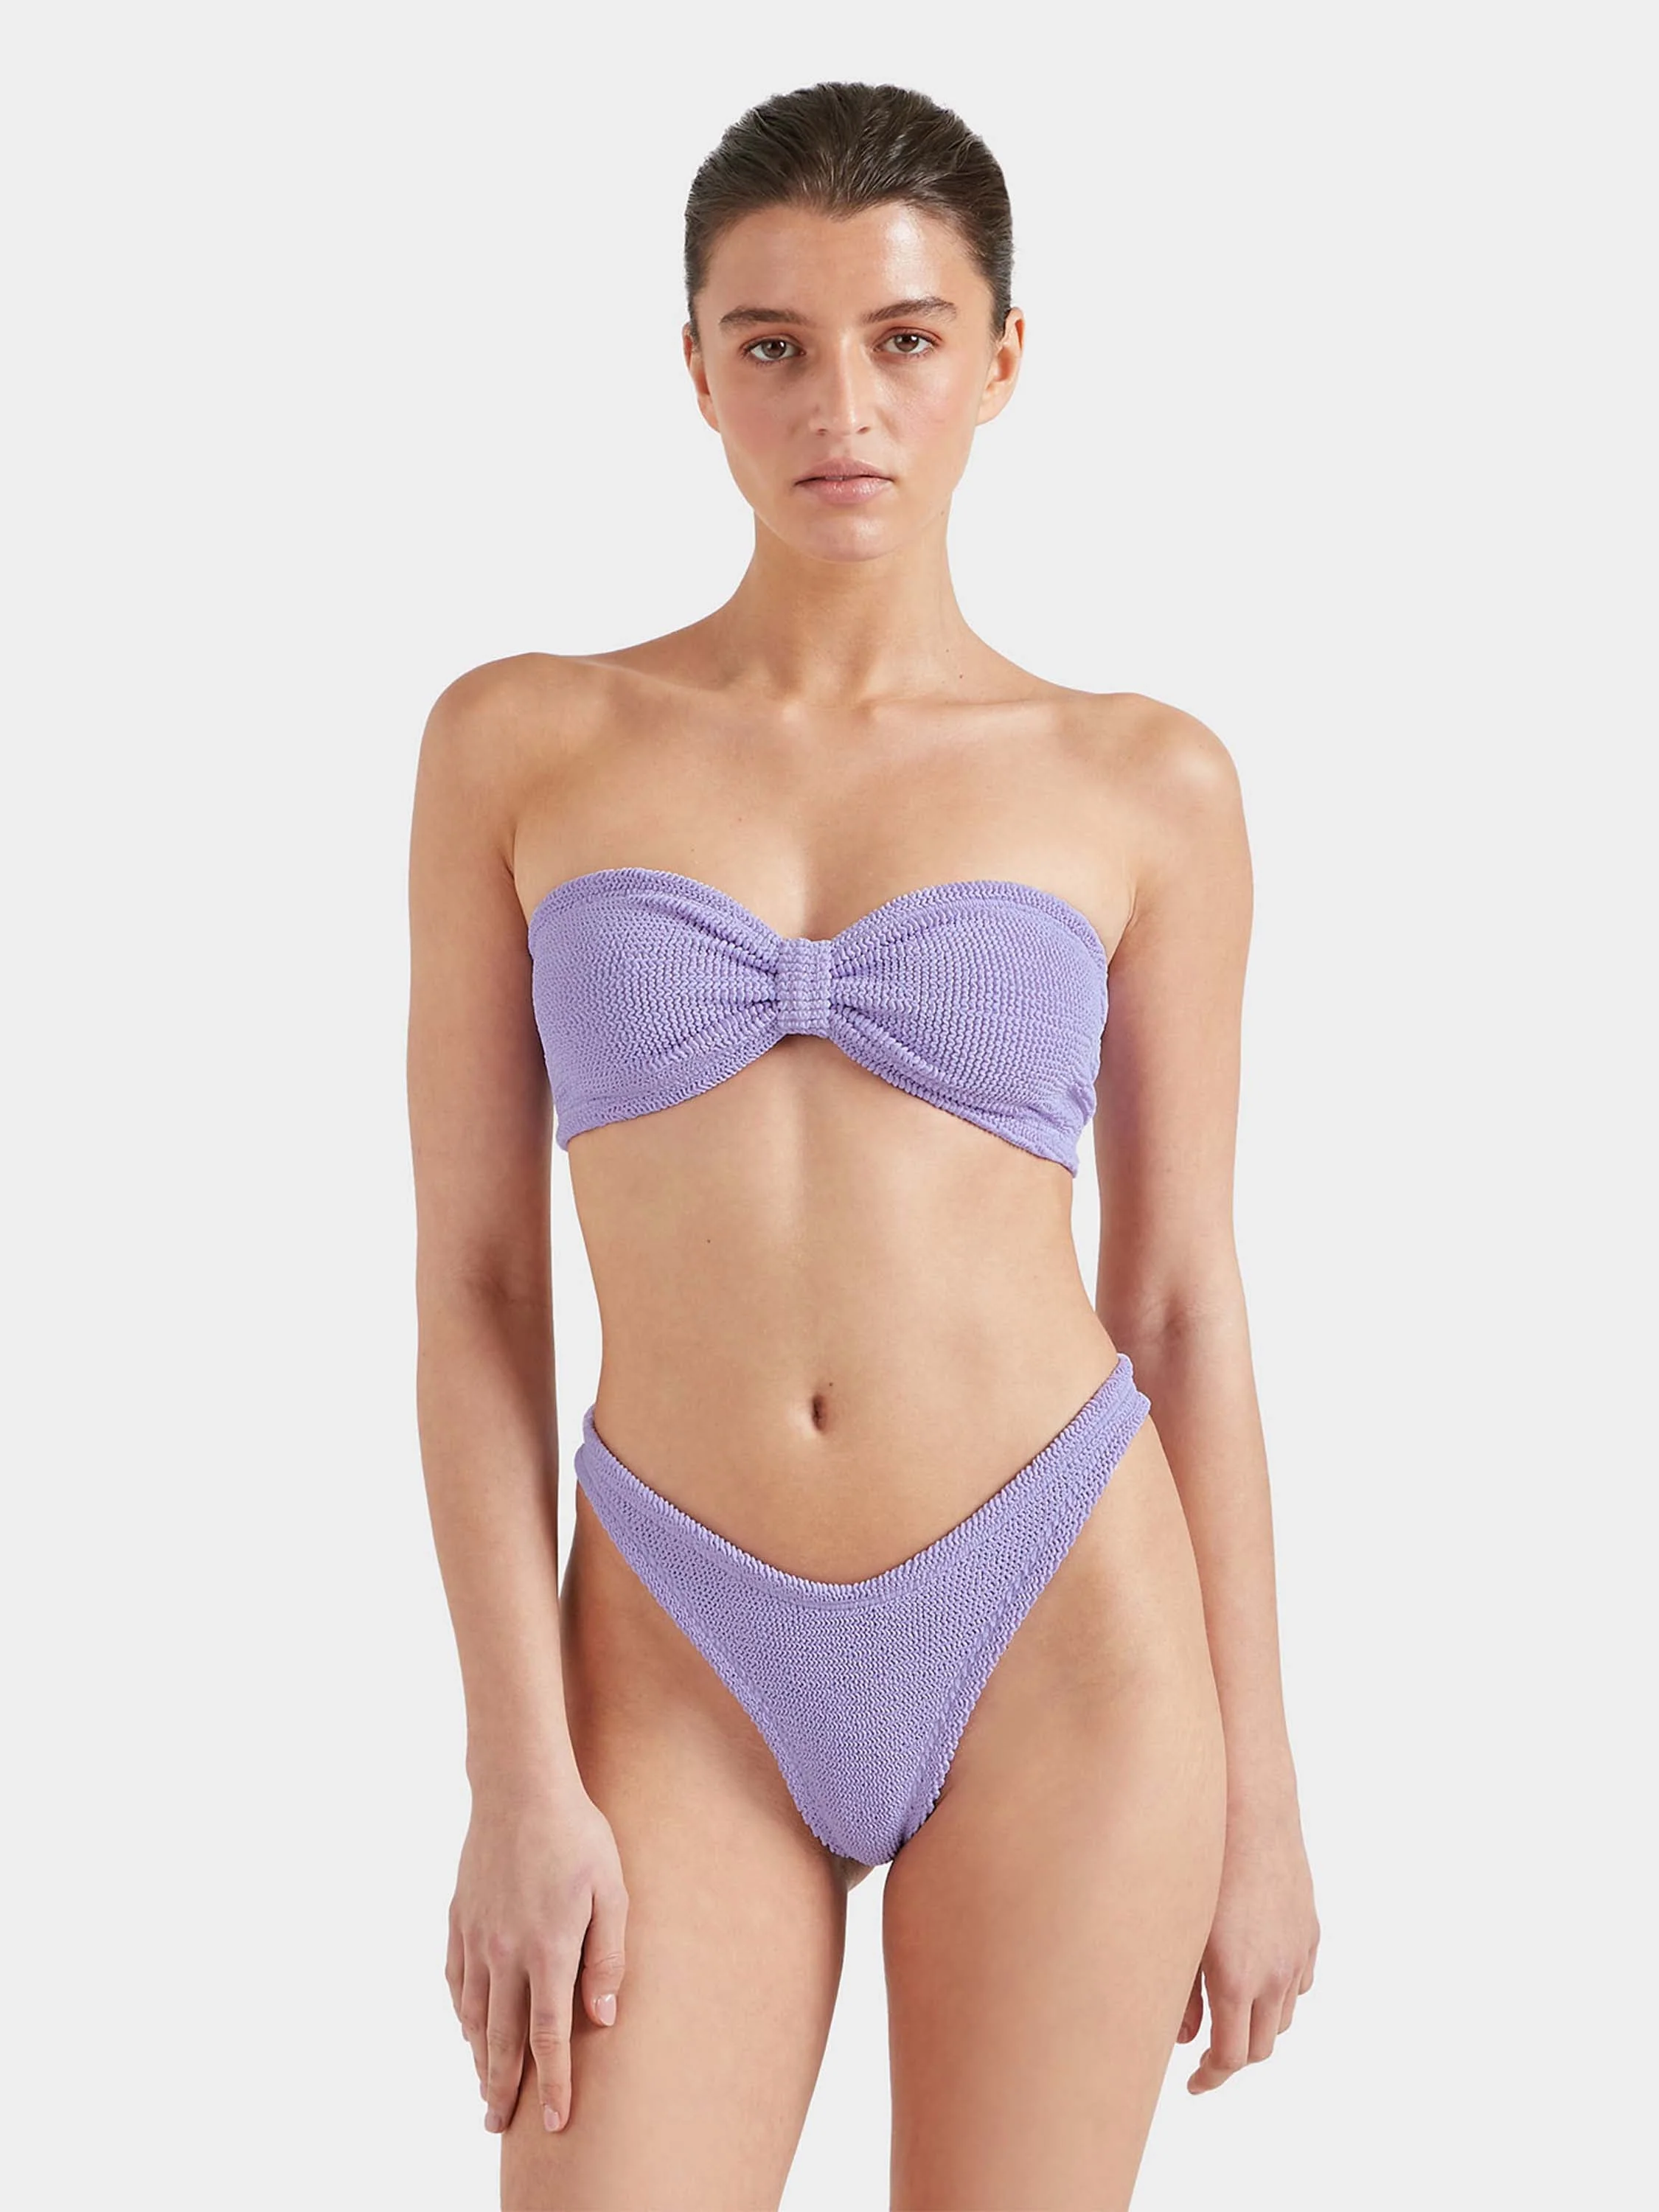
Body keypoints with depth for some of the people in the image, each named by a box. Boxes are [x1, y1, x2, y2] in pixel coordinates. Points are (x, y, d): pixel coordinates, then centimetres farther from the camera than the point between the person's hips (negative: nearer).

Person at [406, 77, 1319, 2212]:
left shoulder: (1140, 787, 2)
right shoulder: (523, 743, 2)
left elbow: (1183, 1303, 5)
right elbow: (474, 1275, 1)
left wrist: (1259, 1795, 5)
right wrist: (516, 1776, -6)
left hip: (1063, 1636, 0)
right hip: (688, 1666, 0)